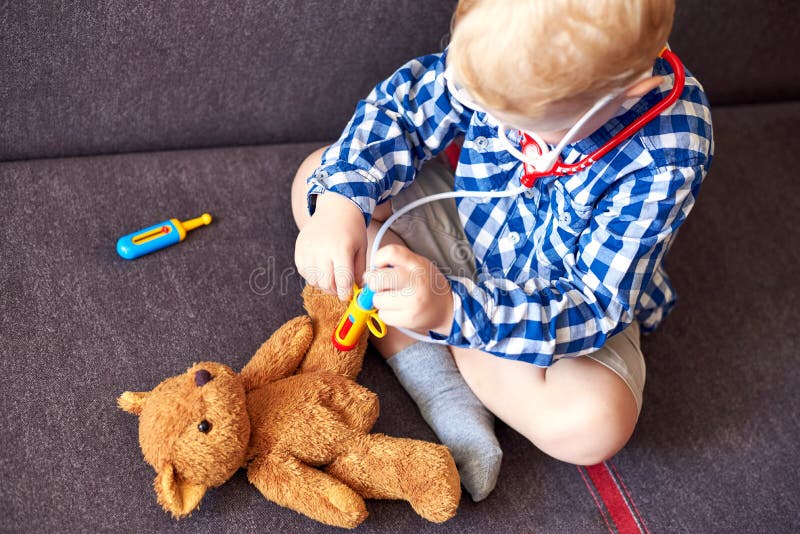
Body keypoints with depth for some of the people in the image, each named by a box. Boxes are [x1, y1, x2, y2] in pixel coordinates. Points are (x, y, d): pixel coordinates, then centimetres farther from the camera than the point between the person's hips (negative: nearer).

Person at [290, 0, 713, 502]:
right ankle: (441, 384, -17)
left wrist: (453, 306, -47)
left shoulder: (665, 163, -34)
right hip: (467, 224, 5)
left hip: (569, 302, -4)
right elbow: (401, 107, -12)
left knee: (595, 423, -33)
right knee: (319, 176, -9)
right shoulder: (508, 55, -24)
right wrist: (341, 202, -30)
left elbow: (593, 302, -32)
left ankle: (421, 342, -9)